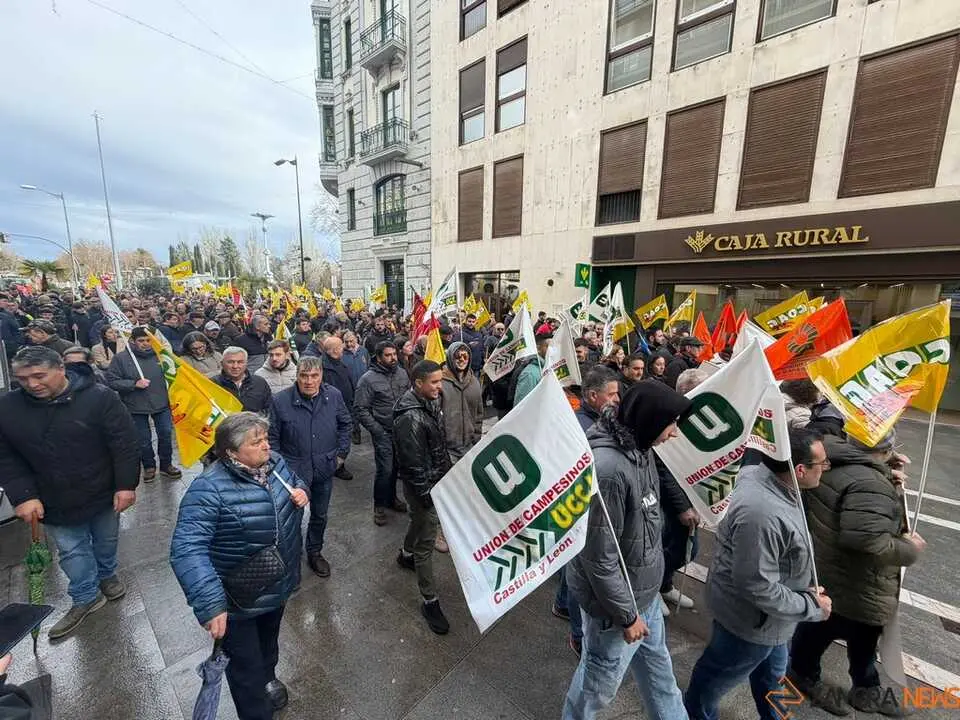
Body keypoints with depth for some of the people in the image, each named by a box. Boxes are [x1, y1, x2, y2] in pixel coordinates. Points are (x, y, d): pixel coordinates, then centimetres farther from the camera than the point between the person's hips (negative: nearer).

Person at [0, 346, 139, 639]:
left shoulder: (99, 397, -20)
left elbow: (125, 443, -17)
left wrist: (126, 485, -18)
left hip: (103, 493, -2)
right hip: (55, 501, 2)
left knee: (106, 541, 19)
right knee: (71, 551, 15)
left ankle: (107, 574, 47)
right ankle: (86, 598, 35)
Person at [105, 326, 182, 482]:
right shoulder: (120, 358, -7)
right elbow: (111, 381, -7)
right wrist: (134, 384, -19)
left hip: (161, 404, 1)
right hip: (136, 407, -1)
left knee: (166, 435, 8)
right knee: (144, 440, 11)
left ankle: (166, 465, 26)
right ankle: (149, 466, 32)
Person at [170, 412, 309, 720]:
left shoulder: (275, 463, -9)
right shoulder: (210, 488, -29)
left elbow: (295, 481, 11)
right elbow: (186, 548, -33)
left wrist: (301, 491, -12)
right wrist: (210, 604, -39)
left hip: (279, 585, 7)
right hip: (238, 600, -6)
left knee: (269, 641, 33)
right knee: (247, 667, 15)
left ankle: (267, 677, 63)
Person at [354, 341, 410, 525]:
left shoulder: (402, 374, 2)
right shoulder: (368, 379, -12)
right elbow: (360, 409, -10)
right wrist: (377, 430, -14)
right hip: (383, 432, -5)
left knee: (395, 466, 17)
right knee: (385, 469, -2)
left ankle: (391, 498, 38)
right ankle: (379, 505, 20)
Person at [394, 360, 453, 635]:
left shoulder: (432, 401, -2)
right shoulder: (410, 417, -30)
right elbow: (412, 463, -26)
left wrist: (449, 467, 15)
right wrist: (426, 494, -18)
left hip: (438, 477, 9)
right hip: (422, 484, -9)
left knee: (420, 519, 31)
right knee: (426, 542, 5)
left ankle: (406, 555, 58)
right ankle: (430, 601, 22)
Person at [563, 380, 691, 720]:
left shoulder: (638, 447, -6)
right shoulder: (606, 469, -36)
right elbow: (599, 558, -28)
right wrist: (626, 615, -14)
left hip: (644, 591, 7)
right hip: (618, 601, -7)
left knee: (657, 666, 30)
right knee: (600, 680, 20)